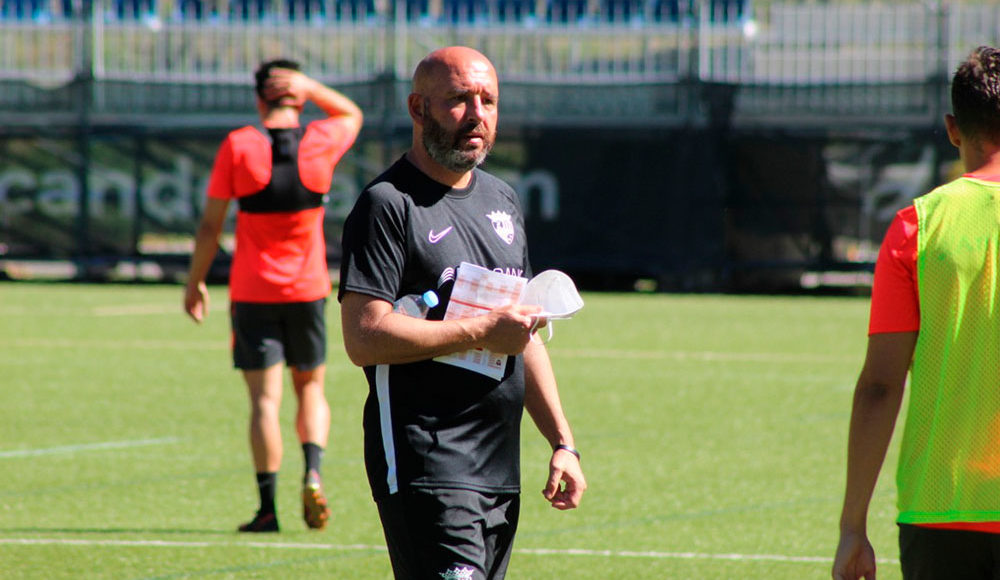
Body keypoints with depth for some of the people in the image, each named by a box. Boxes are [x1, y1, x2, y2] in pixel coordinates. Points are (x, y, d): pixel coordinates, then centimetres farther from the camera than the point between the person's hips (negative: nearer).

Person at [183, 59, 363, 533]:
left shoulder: (238, 146, -7)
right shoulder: (320, 141, -2)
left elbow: (210, 224, -5)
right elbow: (351, 114, 23)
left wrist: (195, 281, 5)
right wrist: (308, 87, 7)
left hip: (252, 292, -2)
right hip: (307, 289, 2)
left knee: (265, 399, 0)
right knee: (310, 387, 17)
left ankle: (267, 507, -4)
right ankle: (313, 473, -7)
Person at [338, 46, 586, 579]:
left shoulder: (502, 200, 20)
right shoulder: (387, 205, -8)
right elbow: (363, 338, -18)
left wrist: (561, 441, 19)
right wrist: (480, 332, -16)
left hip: (500, 470, 8)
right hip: (424, 470, -8)